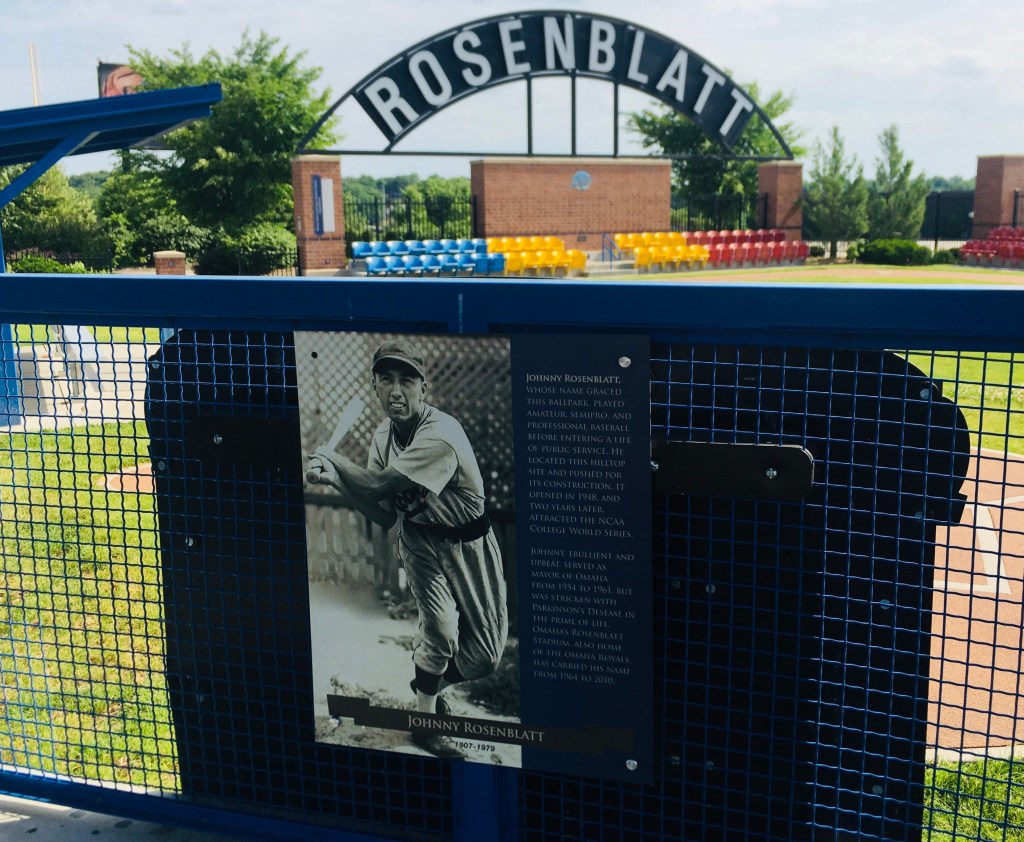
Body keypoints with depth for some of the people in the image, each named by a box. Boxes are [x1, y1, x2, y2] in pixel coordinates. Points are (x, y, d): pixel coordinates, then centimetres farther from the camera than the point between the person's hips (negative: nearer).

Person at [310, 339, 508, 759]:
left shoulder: (441, 433, -27)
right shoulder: (383, 436, -3)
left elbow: (379, 485, -31)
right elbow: (384, 513, -1)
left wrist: (332, 459, -14)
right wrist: (336, 477, -13)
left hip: (467, 543, -3)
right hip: (419, 539, 3)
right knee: (440, 626, -14)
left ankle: (430, 680, 33)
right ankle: (425, 720, 8)